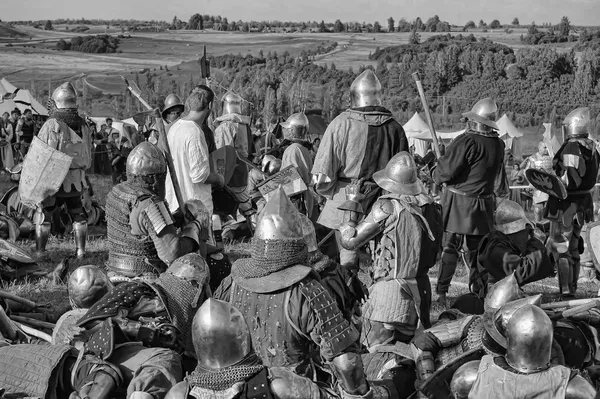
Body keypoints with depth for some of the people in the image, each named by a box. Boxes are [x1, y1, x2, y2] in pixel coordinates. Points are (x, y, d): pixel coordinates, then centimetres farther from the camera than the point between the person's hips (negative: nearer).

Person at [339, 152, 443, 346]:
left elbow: (350, 241, -8)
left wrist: (348, 221, 9)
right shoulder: (429, 205, 3)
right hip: (420, 291, 7)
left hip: (390, 289, -7)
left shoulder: (387, 206, -14)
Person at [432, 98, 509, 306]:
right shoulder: (498, 145, 3)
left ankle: (441, 292, 1)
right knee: (478, 249, 13)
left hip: (457, 202, -5)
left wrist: (436, 175, 5)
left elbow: (445, 172, -15)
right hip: (483, 204, 5)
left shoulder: (467, 142, -18)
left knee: (450, 248, 0)